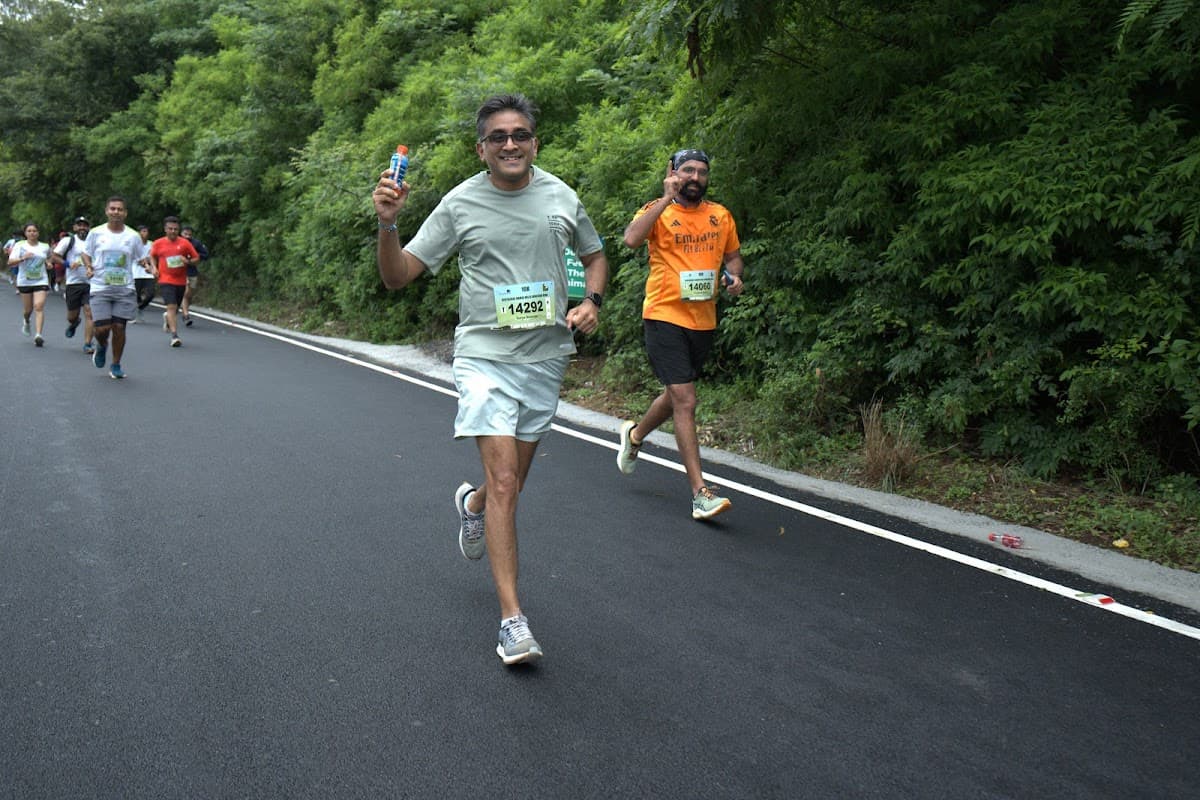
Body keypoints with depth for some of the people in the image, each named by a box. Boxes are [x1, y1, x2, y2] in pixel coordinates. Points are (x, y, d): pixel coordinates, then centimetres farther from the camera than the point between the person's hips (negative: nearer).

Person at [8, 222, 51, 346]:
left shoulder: (45, 247, 7)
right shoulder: (20, 245, -1)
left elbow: (48, 258, 28)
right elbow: (10, 262, -9)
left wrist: (48, 264, 6)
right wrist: (22, 258, -26)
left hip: (41, 281, 0)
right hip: (24, 281, 0)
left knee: (39, 307, -15)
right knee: (28, 309, 9)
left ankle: (38, 335, -21)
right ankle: (26, 321, 45)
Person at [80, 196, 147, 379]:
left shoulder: (133, 236, 4)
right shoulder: (96, 233, 1)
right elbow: (86, 254, 13)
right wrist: (89, 267, -5)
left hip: (125, 288, 1)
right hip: (100, 288, -1)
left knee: (119, 327, 0)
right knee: (102, 328, -9)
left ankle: (116, 365, 17)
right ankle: (102, 346, 28)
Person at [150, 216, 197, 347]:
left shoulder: (184, 243, 1)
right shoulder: (158, 243, 3)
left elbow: (196, 258, 5)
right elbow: (153, 256, 20)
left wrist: (188, 261, -14)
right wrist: (154, 267, 3)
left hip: (181, 281, 2)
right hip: (165, 280, -2)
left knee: (176, 309, 15)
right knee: (172, 307, -17)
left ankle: (167, 317, 51)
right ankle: (174, 336, -18)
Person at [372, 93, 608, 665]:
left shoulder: (561, 197, 4)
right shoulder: (460, 204, -4)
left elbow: (595, 256, 21)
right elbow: (398, 276, -3)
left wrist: (591, 301, 1)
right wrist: (387, 224, -21)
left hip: (546, 356, 4)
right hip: (485, 355, -3)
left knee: (513, 480, 16)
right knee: (504, 481, -15)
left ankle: (471, 503, 54)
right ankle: (513, 620, -9)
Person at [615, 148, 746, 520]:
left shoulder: (720, 215, 9)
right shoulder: (657, 212, -5)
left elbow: (733, 255, 22)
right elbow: (632, 238, -25)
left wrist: (734, 276, 0)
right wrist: (667, 199, -22)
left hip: (704, 320, 6)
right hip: (665, 317, -6)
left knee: (676, 395, 21)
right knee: (685, 402, -11)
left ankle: (635, 434, 51)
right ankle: (700, 494, -9)